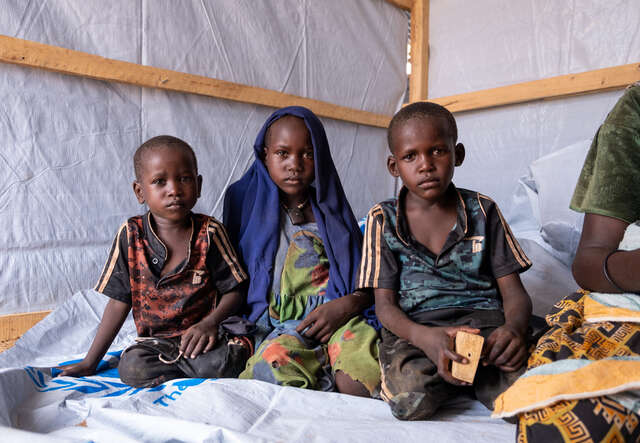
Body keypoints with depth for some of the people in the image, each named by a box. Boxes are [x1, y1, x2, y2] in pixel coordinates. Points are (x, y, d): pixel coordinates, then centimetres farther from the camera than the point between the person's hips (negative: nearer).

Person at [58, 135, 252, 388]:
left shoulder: (209, 232, -4)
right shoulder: (131, 235, -1)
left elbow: (233, 292, -1)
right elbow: (119, 303, 4)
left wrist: (210, 322, -21)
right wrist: (90, 362, 5)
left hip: (202, 332, -2)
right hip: (155, 340, 3)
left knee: (217, 363, -33)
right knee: (131, 367, -28)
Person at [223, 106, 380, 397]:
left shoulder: (332, 210, 13)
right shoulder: (250, 208, 11)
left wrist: (348, 305, -11)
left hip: (338, 318, 0)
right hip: (280, 327, 1)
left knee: (358, 376, -32)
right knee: (275, 362, -35)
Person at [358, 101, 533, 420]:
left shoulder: (483, 211, 9)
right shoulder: (383, 219, 6)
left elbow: (514, 292, 7)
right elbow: (385, 304, 0)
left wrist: (513, 328, -19)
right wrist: (423, 337, -23)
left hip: (483, 320, 0)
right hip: (412, 328, 1)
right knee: (411, 397, -30)